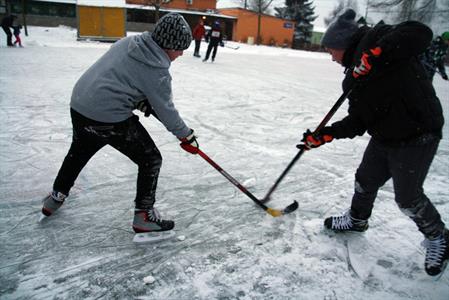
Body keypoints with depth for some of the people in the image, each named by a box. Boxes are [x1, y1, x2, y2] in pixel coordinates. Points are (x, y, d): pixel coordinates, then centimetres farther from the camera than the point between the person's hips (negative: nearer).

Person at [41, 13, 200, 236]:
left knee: (78, 152, 32)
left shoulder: (128, 42, 7)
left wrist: (142, 102, 16)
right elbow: (165, 110, -8)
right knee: (150, 159, 7)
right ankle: (144, 215, 12)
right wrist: (186, 136, 4)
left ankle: (56, 196, 51)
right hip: (111, 119, -8)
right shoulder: (156, 70, -15)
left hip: (79, 107, 9)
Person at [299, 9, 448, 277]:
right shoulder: (355, 77, 11)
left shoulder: (374, 38, -11)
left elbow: (420, 33, -28)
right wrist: (324, 135, 3)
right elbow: (357, 122, 8)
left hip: (417, 136, -9)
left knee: (407, 196, 2)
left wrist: (376, 55, -35)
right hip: (384, 137, 9)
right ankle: (357, 219, 46)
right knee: (366, 180, 18)